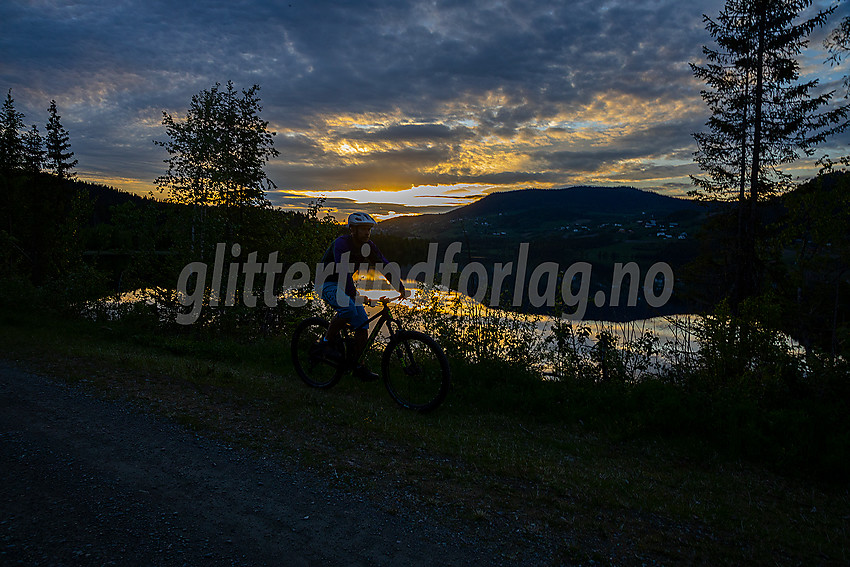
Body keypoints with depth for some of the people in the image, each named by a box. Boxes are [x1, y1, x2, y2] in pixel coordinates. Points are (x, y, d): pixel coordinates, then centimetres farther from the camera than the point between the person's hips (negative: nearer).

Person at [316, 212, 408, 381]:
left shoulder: (369, 246, -4)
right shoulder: (341, 243, -25)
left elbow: (385, 266, -4)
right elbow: (343, 271, -37)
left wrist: (401, 289, -13)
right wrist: (354, 294, -48)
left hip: (346, 284, 7)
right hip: (328, 284, -7)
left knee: (363, 323, -5)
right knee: (348, 308, -35)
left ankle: (357, 365, 4)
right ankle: (327, 342, -13)